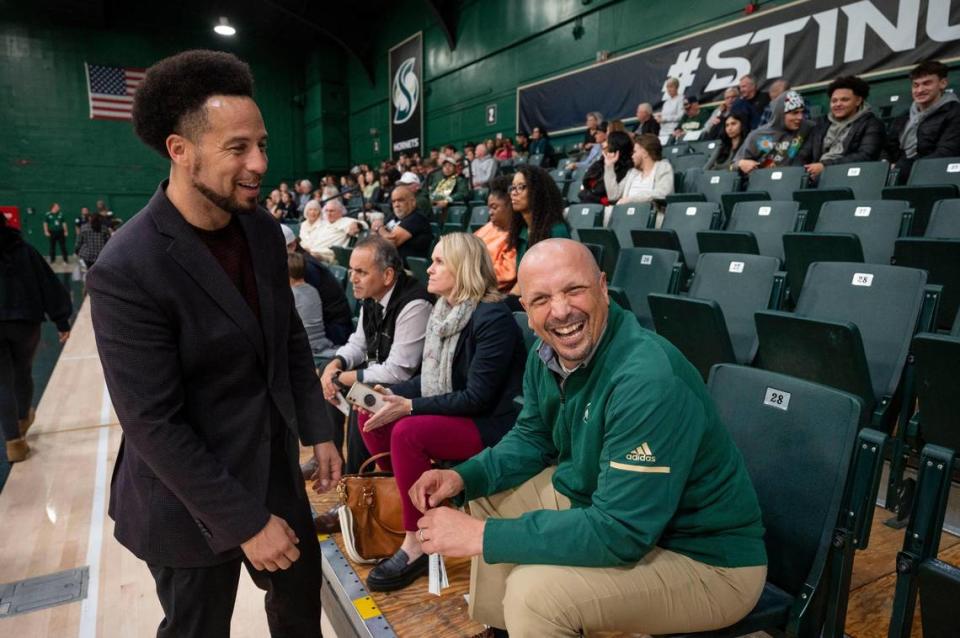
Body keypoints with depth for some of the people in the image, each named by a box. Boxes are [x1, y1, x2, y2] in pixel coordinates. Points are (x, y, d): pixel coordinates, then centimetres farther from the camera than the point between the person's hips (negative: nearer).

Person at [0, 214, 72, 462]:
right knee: (23, 372, 20)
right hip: (24, 322, 1)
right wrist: (62, 321, 4)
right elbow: (48, 285, 0)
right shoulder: (24, 249, 2)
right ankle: (22, 419, 42)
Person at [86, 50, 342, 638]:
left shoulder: (264, 230, -4)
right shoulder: (127, 271, -25)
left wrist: (319, 431, 4)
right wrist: (245, 522, -19)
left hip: (276, 467, 6)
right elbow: (153, 423, -22)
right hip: (194, 500, -5)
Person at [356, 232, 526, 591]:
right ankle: (404, 504, 14)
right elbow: (431, 376, 10)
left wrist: (409, 407, -25)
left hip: (492, 424, -9)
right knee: (372, 417, -1)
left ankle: (416, 544, -13)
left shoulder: (493, 318, -21)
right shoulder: (444, 311, 5)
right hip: (453, 413, 9)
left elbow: (476, 398, -23)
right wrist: (392, 395, -7)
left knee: (408, 432, -28)